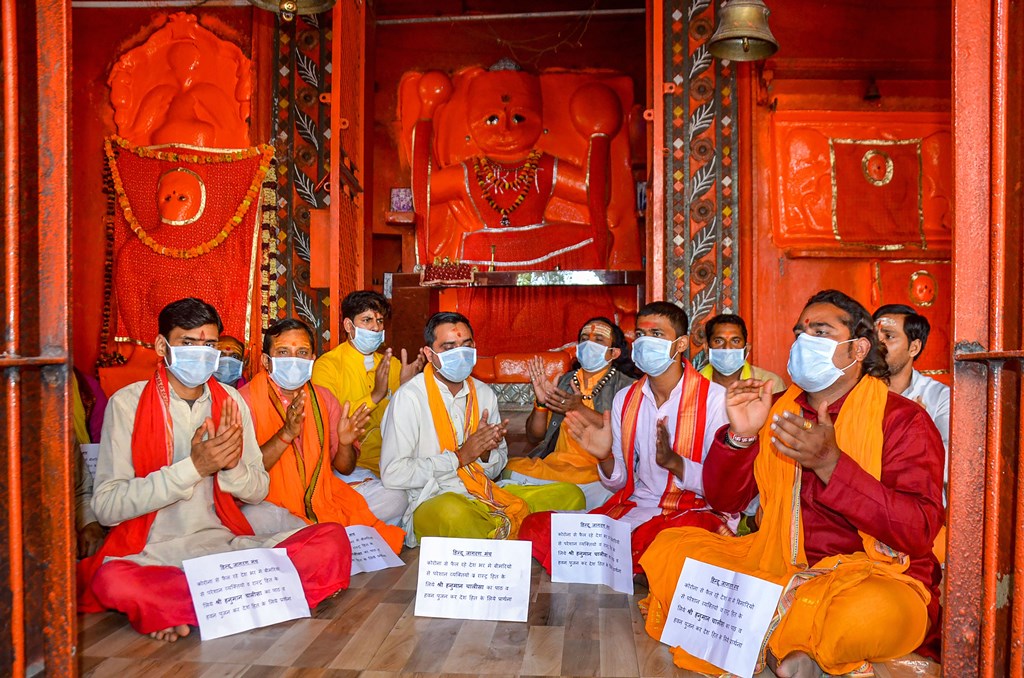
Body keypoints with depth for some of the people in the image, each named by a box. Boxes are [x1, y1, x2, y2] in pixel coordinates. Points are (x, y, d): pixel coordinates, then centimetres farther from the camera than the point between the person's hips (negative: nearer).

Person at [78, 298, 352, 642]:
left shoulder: (230, 401, 10)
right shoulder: (127, 402, -2)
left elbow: (258, 490, 12)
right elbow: (106, 507, -10)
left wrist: (231, 465, -11)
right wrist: (193, 467, -19)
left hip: (228, 543, 4)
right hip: (152, 554, -4)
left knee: (333, 540, -19)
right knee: (113, 580, -39)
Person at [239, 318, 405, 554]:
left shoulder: (323, 398, 8)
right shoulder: (247, 399, -5)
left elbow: (344, 468, 10)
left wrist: (345, 443, -11)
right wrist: (286, 434, -27)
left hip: (323, 497, 4)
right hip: (270, 503, -3)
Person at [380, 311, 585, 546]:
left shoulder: (484, 394, 12)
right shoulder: (409, 397, -7)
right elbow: (392, 474, -15)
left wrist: (486, 452, -6)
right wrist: (460, 456, -13)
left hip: (485, 496, 6)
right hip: (431, 503, -6)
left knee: (571, 495, -6)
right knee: (452, 512, -41)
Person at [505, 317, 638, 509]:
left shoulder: (627, 386, 6)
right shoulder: (563, 382, 19)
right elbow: (534, 437, 14)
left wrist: (581, 410, -21)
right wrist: (541, 403, -5)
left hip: (599, 469, -4)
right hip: (552, 462, 4)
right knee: (511, 469, -22)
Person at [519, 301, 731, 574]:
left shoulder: (713, 398, -5)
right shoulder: (625, 399, 10)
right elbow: (620, 483, 12)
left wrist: (673, 461, -27)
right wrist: (605, 457, -11)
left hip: (696, 510, -3)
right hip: (634, 508, 4)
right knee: (536, 527, -17)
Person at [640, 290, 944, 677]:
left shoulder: (903, 419, -4)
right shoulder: (777, 410, 9)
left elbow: (919, 530, -16)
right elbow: (724, 501, 6)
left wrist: (830, 463, -26)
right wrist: (740, 435, -12)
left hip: (873, 575, -5)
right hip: (776, 564, 5)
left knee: (874, 612, -39)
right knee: (670, 547, -9)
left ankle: (758, 632, -12)